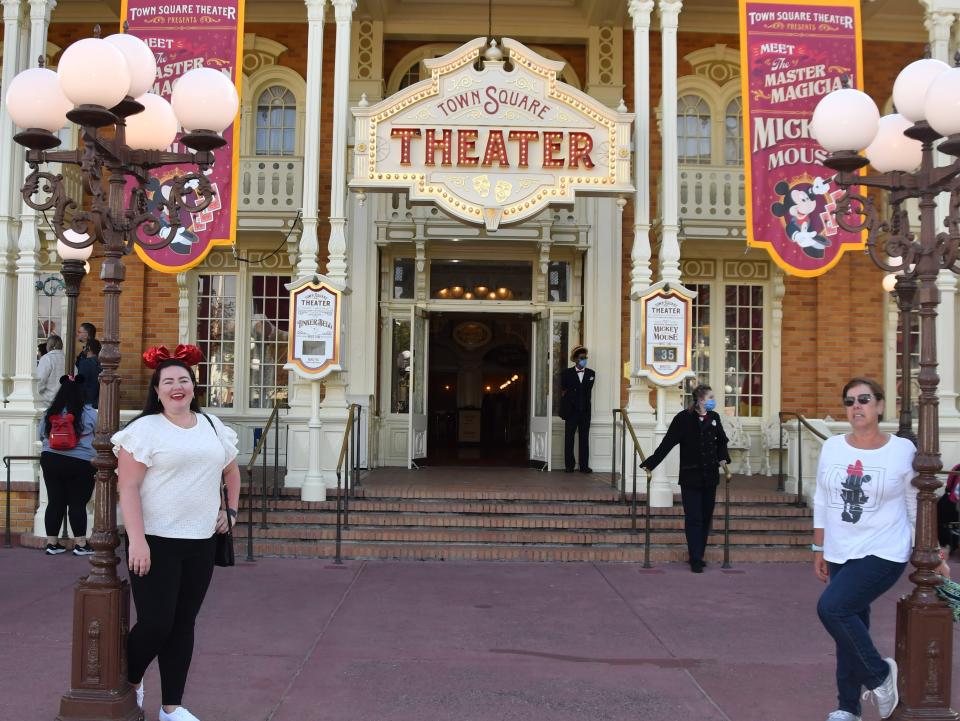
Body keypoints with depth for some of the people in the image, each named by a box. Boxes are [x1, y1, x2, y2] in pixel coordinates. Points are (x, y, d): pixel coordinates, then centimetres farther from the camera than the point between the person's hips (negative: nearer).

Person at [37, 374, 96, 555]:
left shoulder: (49, 413, 1)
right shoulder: (88, 413, -8)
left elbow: (40, 435, 12)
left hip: (50, 460, 4)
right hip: (80, 464, -3)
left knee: (55, 502, 9)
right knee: (78, 503, 2)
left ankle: (52, 544, 14)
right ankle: (81, 544, 7)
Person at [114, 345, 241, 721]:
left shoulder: (212, 426, 11)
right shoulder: (145, 428, -7)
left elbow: (231, 471, 27)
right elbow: (127, 487, -12)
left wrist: (230, 510, 15)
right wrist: (137, 540, -19)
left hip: (200, 542, 5)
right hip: (156, 541, -5)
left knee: (183, 625, 9)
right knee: (155, 624, -6)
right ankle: (130, 682, 24)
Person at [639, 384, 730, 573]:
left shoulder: (714, 417, 5)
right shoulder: (683, 418, -11)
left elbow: (721, 440, 22)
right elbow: (667, 443, -13)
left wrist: (723, 458, 5)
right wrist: (650, 464, -17)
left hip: (710, 476, 5)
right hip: (690, 476, -5)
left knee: (706, 518, 10)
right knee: (693, 519, -3)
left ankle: (698, 555, 20)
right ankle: (695, 560, -1)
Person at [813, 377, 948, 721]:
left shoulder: (902, 450, -6)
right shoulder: (832, 447, 2)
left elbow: (917, 508, 2)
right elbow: (822, 502, 11)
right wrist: (819, 550, 11)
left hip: (883, 554, -5)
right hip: (840, 555, 5)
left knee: (831, 607, -21)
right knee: (850, 628, 10)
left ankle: (879, 673, 1)